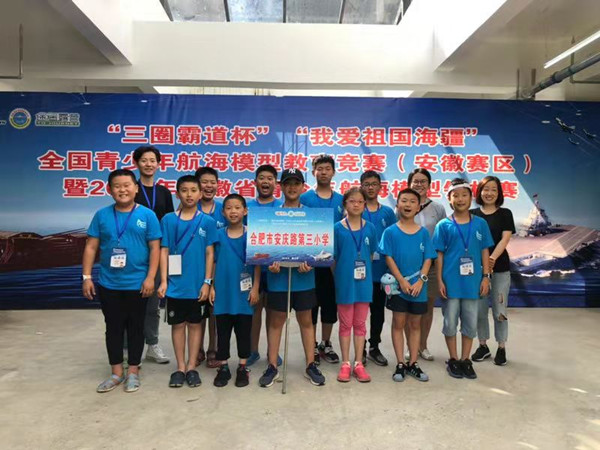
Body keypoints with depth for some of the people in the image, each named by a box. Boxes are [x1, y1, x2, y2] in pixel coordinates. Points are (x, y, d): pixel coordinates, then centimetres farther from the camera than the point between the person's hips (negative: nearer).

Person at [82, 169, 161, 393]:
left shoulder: (147, 215, -5)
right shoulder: (102, 215, 2)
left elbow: (155, 248, -5)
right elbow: (91, 247, 4)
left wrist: (150, 277, -11)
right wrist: (87, 276, -1)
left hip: (137, 284, -2)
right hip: (108, 284, 3)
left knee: (135, 328, 10)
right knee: (113, 328, 12)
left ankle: (133, 372, 25)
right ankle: (116, 373, 27)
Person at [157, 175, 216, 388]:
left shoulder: (207, 221, -2)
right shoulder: (168, 220, 0)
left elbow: (209, 253, -1)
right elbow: (164, 251, 1)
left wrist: (207, 282, -7)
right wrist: (163, 281, -5)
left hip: (198, 284, 0)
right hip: (176, 283, 1)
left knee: (195, 324, 10)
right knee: (178, 324, 10)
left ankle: (192, 367, 23)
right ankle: (180, 367, 23)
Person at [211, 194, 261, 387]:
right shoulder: (218, 235, 2)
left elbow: (257, 263, -1)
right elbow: (213, 262, 6)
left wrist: (255, 288, -6)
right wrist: (211, 286, 2)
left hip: (244, 292, -1)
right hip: (223, 291, 1)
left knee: (244, 331, 8)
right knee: (222, 331, 9)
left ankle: (243, 368, 21)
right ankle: (223, 367, 22)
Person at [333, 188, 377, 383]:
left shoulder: (370, 228, 1)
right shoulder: (337, 229, -5)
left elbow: (371, 255, 9)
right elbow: (332, 257, -1)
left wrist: (365, 272, 3)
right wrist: (339, 277, -1)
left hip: (364, 282, 2)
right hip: (345, 282, -2)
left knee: (360, 324, 10)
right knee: (345, 324, 9)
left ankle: (358, 363, 21)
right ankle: (345, 364, 20)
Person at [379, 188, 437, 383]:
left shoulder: (423, 232, 2)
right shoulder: (391, 232, -3)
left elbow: (428, 259, 1)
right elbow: (389, 258, -7)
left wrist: (421, 280, -12)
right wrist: (402, 281, -14)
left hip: (418, 287, 2)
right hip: (398, 286, -2)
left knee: (415, 324, 11)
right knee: (398, 324, 5)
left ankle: (413, 364, 22)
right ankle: (400, 365, 14)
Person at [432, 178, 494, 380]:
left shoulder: (480, 224, 3)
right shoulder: (443, 226, -2)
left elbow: (484, 251, 6)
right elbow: (439, 255, -1)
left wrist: (486, 277, 0)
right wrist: (440, 281, -6)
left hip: (472, 282, 2)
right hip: (451, 282, -1)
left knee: (470, 323, 10)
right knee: (450, 323, 8)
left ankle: (465, 360, 25)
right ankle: (453, 360, 23)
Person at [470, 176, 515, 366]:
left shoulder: (505, 214, 3)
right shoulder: (472, 214, 5)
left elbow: (505, 239, -7)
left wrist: (493, 258, -24)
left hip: (500, 267, -1)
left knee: (499, 310, 3)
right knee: (479, 309, 7)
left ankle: (501, 348, 17)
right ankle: (483, 345, 22)